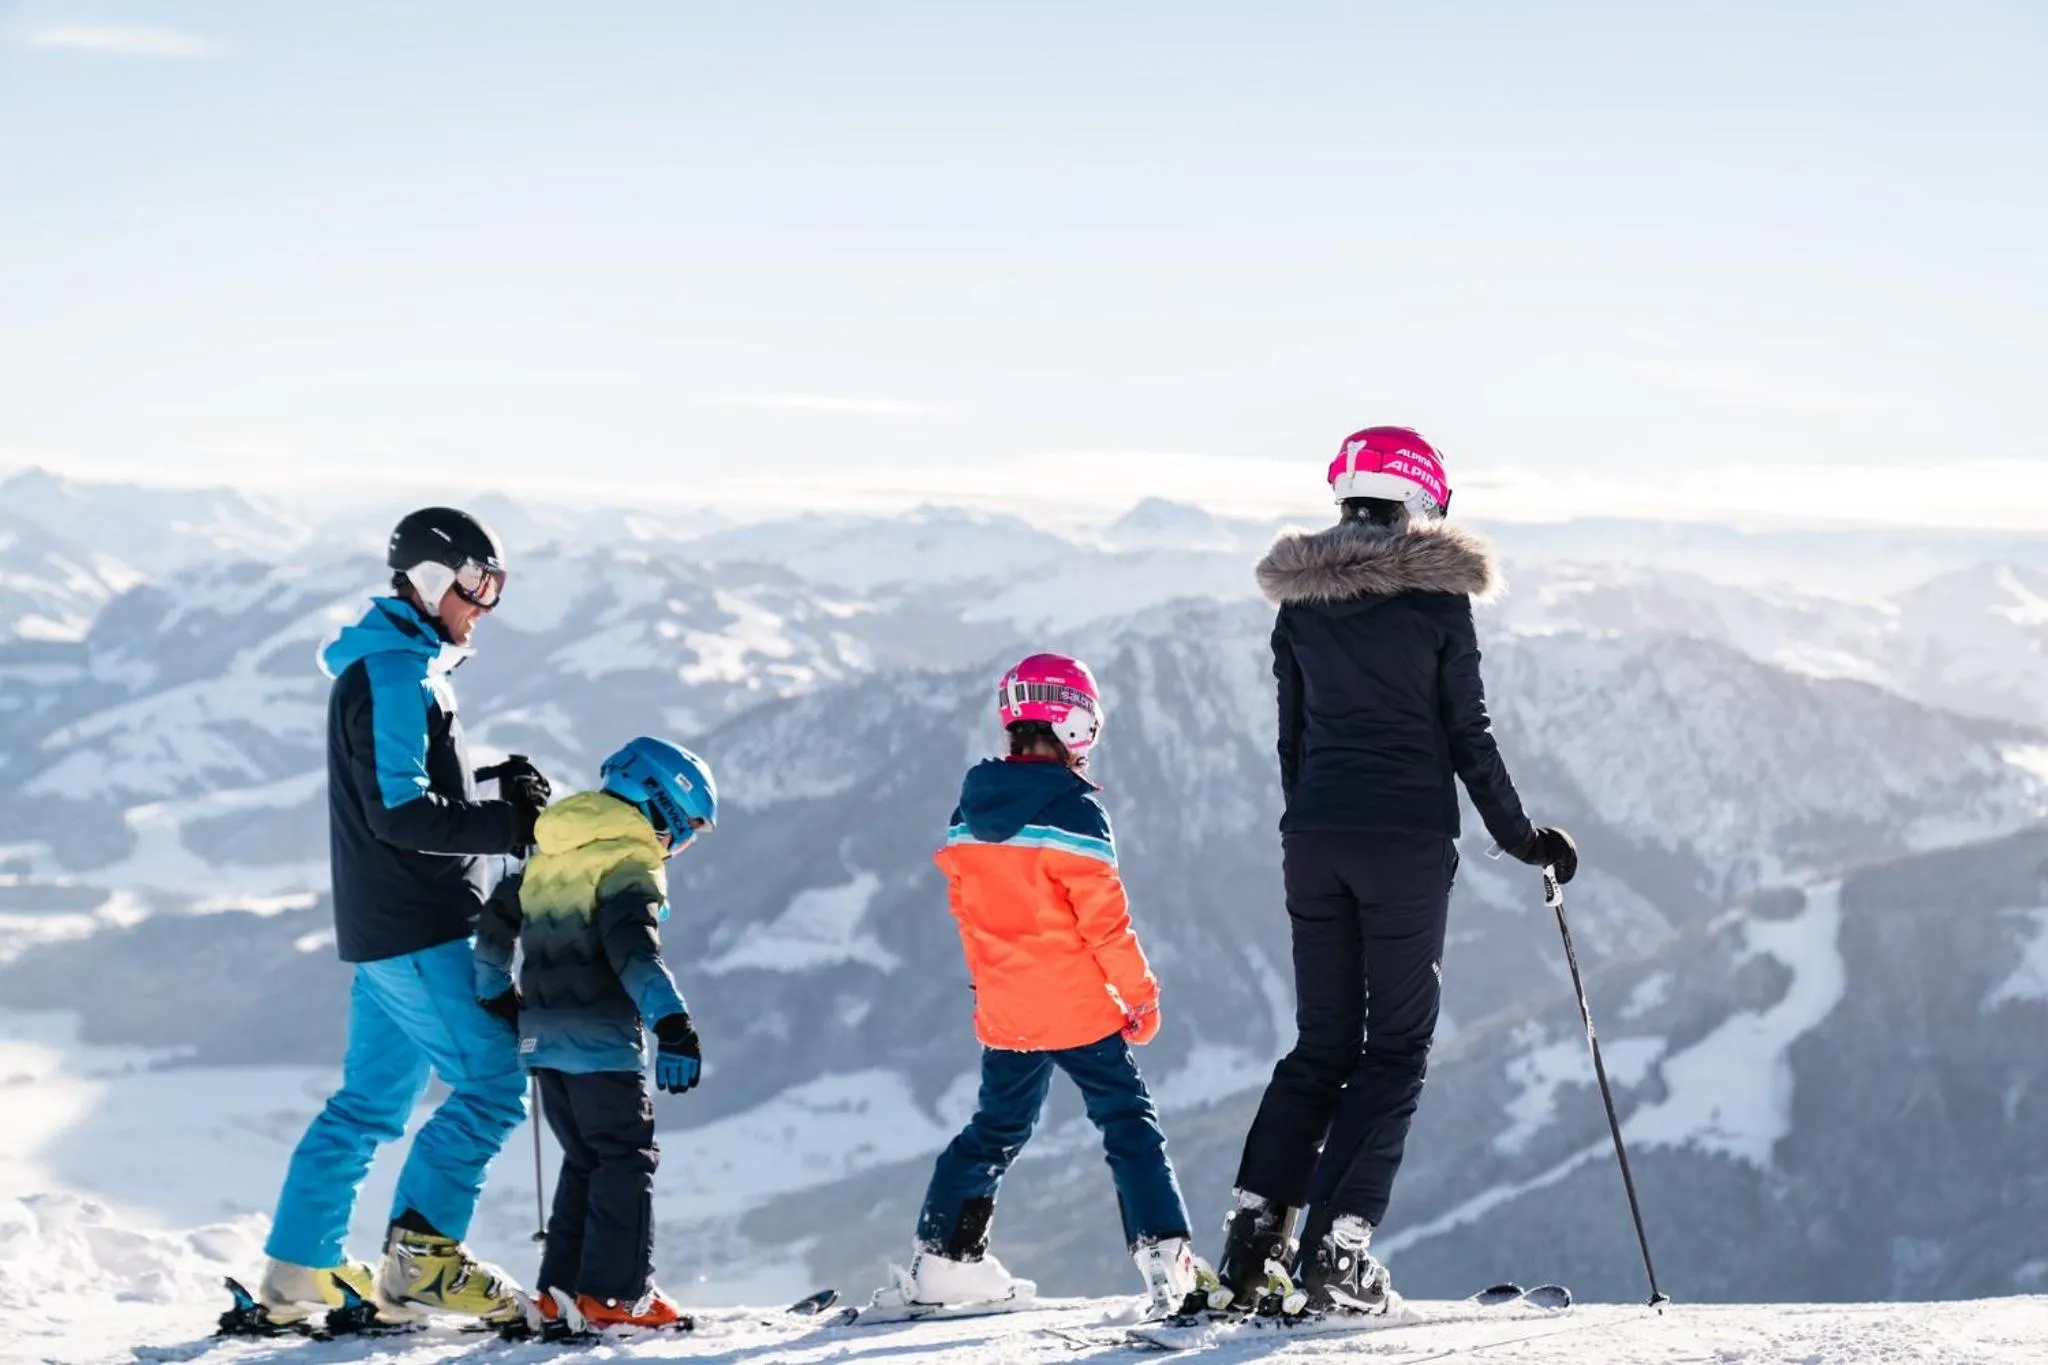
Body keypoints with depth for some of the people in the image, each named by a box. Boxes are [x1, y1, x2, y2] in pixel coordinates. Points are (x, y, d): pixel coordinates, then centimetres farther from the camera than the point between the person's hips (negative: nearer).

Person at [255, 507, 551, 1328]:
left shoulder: (397, 669, 19)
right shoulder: (395, 675, -14)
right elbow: (401, 812, -21)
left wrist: (501, 792, 7)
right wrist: (508, 823, -18)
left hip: (386, 927, 10)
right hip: (416, 929, -10)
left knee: (371, 1099, 13)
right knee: (493, 1081, -11)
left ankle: (299, 1270, 16)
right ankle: (420, 1258, -12)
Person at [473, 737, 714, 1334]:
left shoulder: (551, 854, 16)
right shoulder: (629, 859, -10)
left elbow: (497, 920, 22)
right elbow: (634, 946, -25)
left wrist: (496, 996, 33)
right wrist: (672, 1023, -34)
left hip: (542, 1035, 8)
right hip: (602, 1037, -8)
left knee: (585, 1160, 16)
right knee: (628, 1158, -2)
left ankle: (562, 1289, 12)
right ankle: (615, 1293, -7)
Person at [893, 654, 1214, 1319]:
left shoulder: (970, 809, 4)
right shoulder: (1073, 809, -16)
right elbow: (1102, 916, -16)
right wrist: (1140, 993, -5)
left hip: (1003, 1010, 6)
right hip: (1080, 1009, -6)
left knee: (995, 1128, 20)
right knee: (1129, 1123, 0)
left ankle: (942, 1258, 20)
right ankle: (1167, 1258, -12)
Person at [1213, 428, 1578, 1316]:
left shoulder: (1300, 603, 7)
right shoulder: (1436, 595, -6)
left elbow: (1291, 738, 12)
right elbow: (1467, 734, -4)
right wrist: (1521, 838, 6)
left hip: (1316, 841, 4)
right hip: (1409, 842, -4)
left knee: (1322, 1044, 13)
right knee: (1396, 1047, 2)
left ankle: (1255, 1233, 0)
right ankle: (1337, 1248, -9)